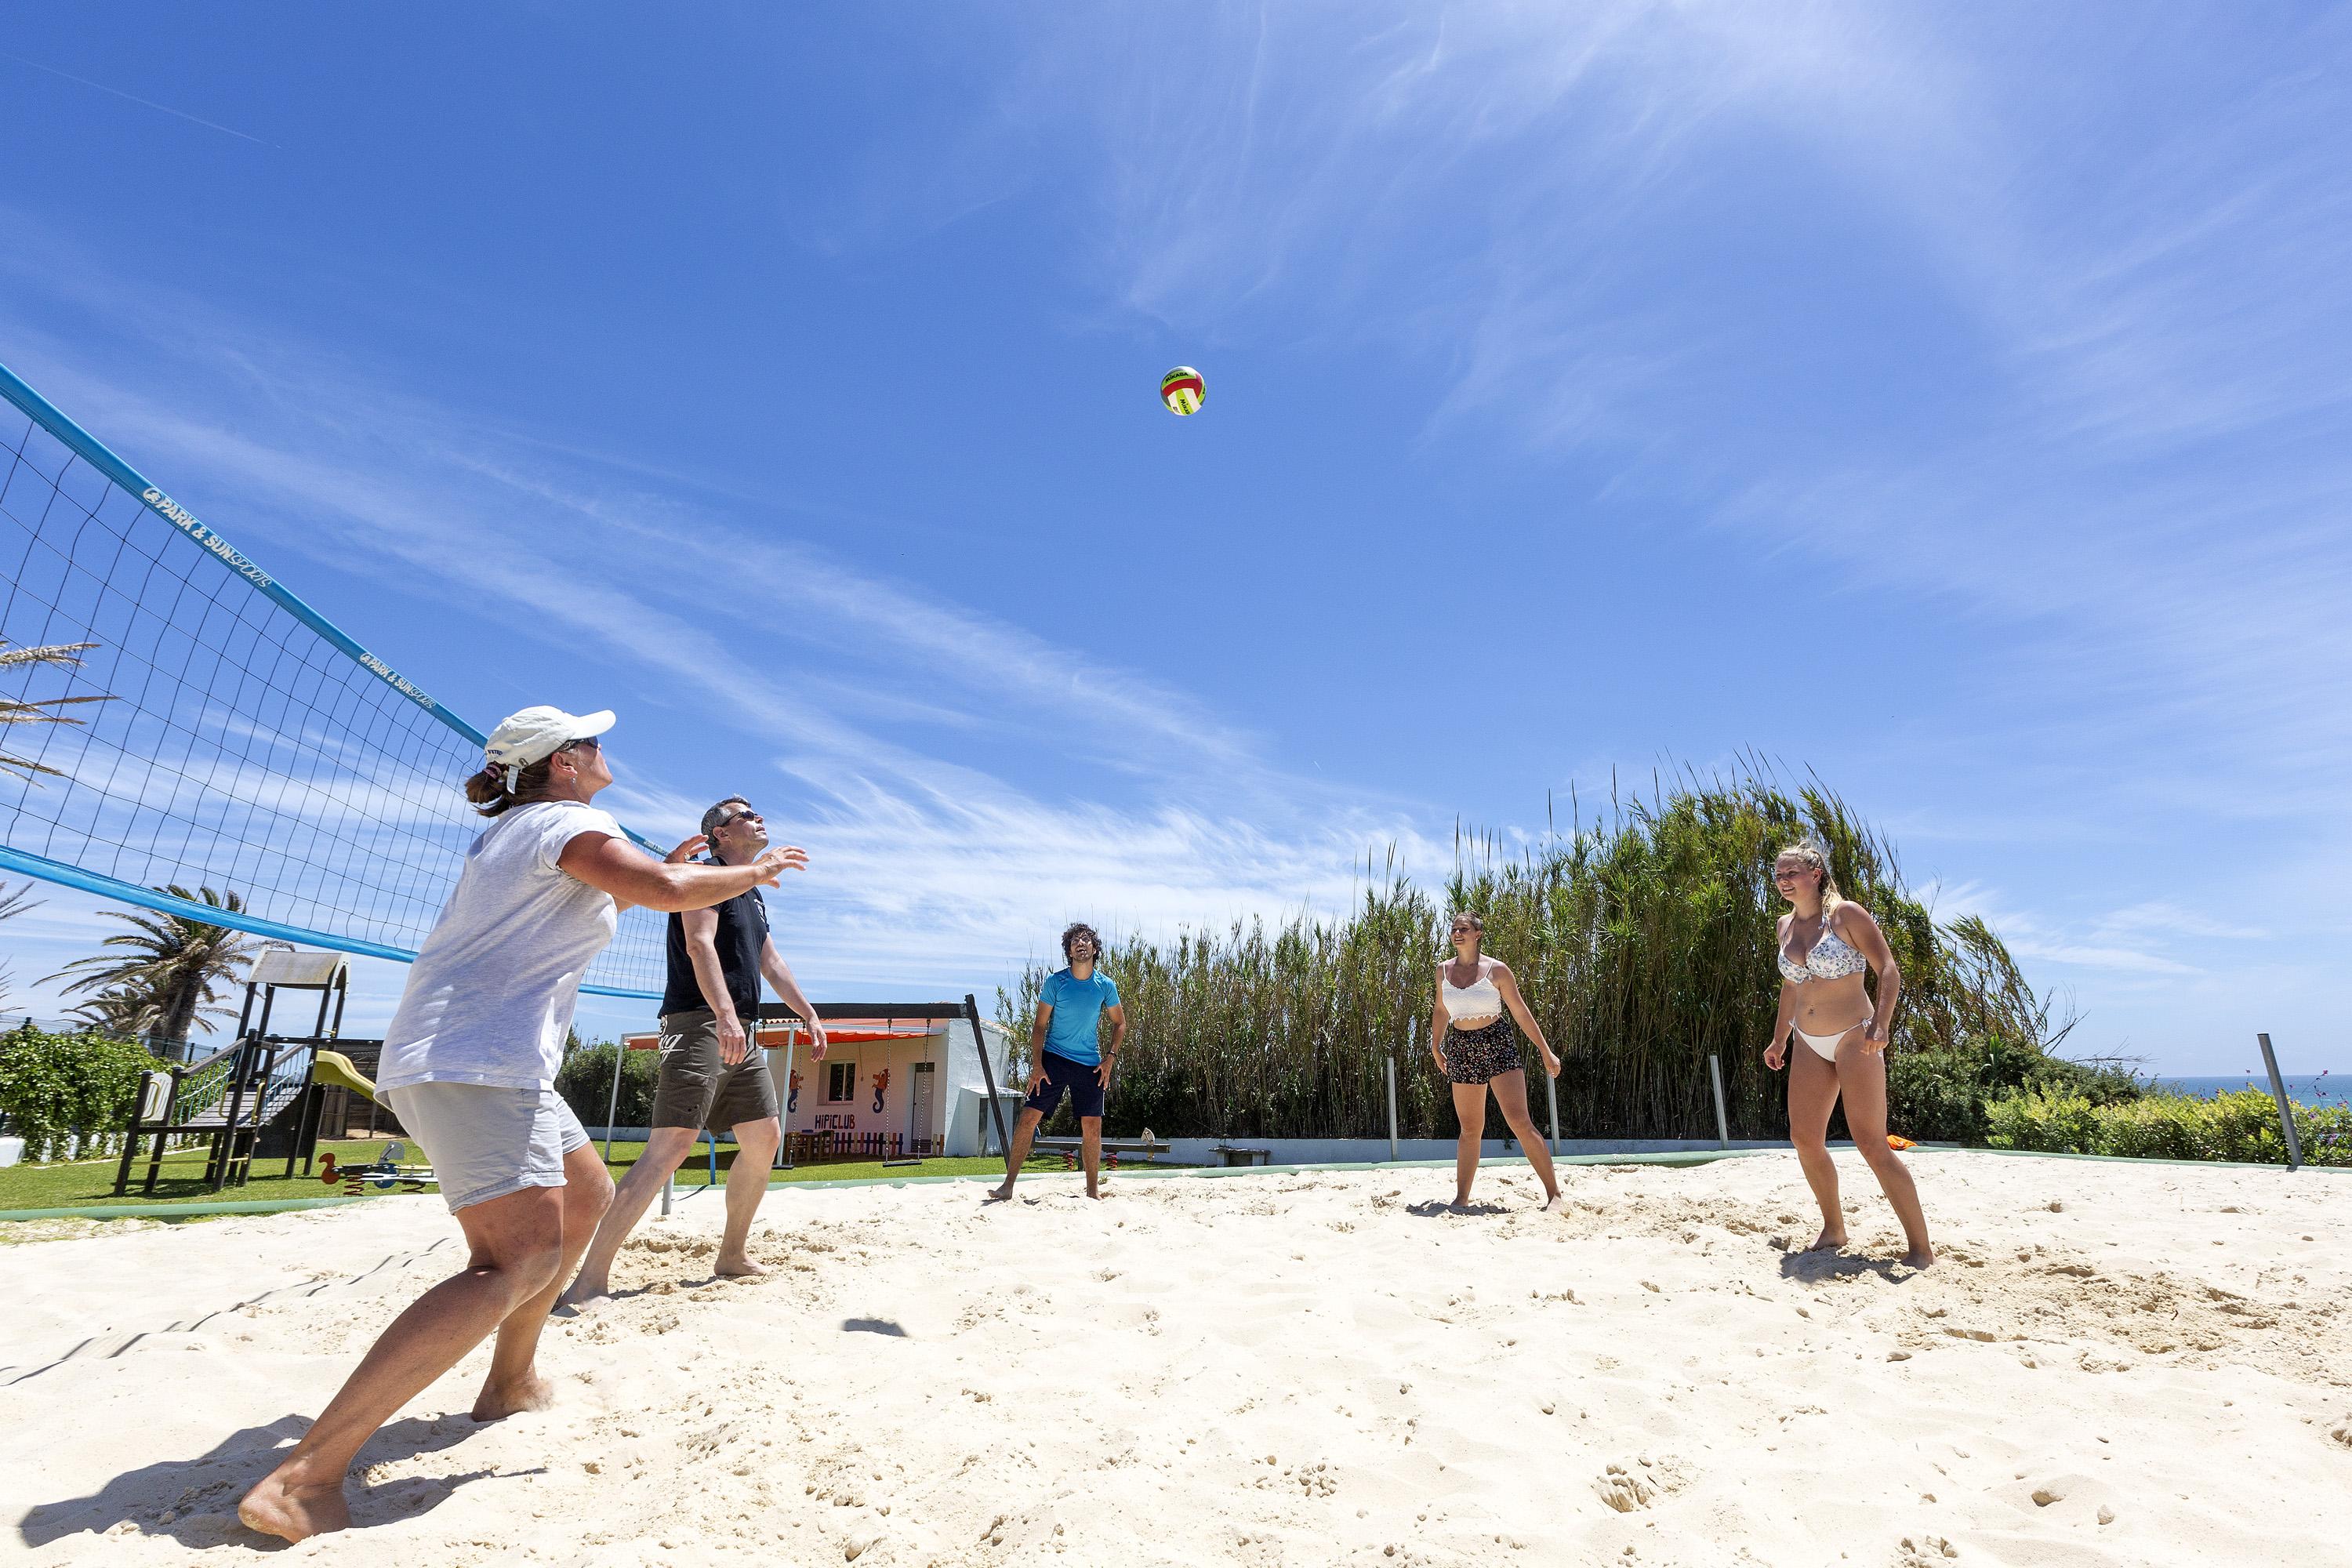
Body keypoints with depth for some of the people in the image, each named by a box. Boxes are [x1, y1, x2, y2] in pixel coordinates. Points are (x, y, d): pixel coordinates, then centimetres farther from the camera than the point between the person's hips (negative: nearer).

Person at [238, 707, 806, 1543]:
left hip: (443, 1059, 11)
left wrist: (652, 873, 30)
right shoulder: (568, 822, -9)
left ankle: (511, 1382, 28)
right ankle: (306, 1475, -19)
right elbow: (668, 892, -24)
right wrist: (750, 872, -7)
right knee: (521, 1259, -18)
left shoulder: (512, 832, 21)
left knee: (587, 1195, 20)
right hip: (477, 1061, -11)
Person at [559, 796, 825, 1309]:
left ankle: (732, 1255, 23)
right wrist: (723, 1012, -33)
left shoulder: (754, 896, 23)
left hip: (742, 1034, 9)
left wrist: (810, 1016, 23)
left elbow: (772, 963, 28)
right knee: (671, 1145, -17)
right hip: (699, 1024, -9)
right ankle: (591, 1277, -14)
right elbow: (699, 943, -20)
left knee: (764, 1137, 10)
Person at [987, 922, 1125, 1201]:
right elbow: (1039, 1026, -1)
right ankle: (1008, 1186, -1)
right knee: (1029, 1116, -9)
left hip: (1089, 1063, 1)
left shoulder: (1105, 986, -1)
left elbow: (1119, 1024, 11)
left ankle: (1093, 1191, 16)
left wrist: (1110, 1057, -2)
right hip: (1054, 1058, -1)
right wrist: (1036, 1065, -9)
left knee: (1092, 1126, 2)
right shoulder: (1055, 982, -5)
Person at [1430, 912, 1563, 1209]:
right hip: (1461, 1049, 4)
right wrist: (1436, 1046, 18)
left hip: (1497, 1043, -4)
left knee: (1519, 1121, -12)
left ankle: (1554, 1192, -2)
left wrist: (1546, 1052, 1)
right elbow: (1441, 1011, 20)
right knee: (1470, 1129, 9)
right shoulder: (1443, 970, 6)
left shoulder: (1497, 969, -5)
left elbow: (1521, 1012, 0)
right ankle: (1461, 1199, 16)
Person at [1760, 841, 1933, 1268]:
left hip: (1853, 1039, -6)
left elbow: (1888, 970, -13)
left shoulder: (1846, 913, -9)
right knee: (1804, 1138, 4)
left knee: (1871, 1144, -10)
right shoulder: (1785, 926, 9)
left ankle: (1921, 1248, 1)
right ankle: (1834, 1229, 21)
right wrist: (1779, 1040, 21)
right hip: (1810, 1045, 6)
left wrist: (1881, 1023, -26)